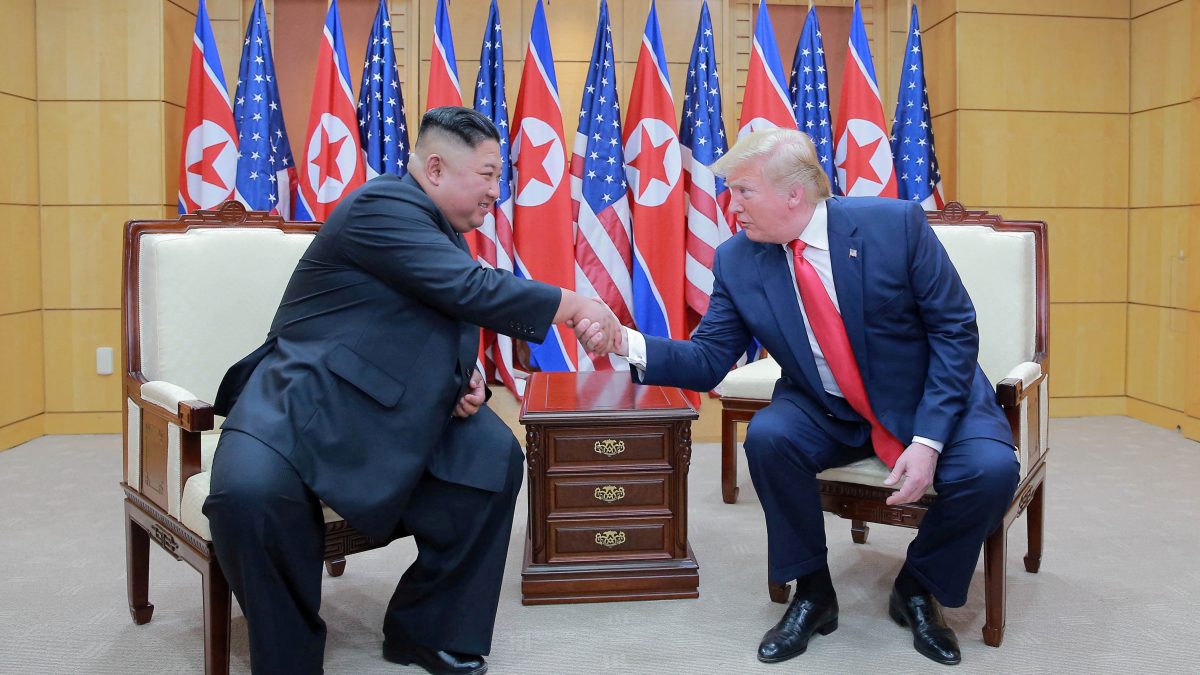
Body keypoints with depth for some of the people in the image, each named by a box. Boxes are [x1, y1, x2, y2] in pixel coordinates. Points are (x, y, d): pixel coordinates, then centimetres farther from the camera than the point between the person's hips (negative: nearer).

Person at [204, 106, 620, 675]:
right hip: (303, 400, -8)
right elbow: (470, 290, -26)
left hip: (390, 411, 8)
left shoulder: (443, 233, 12)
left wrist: (466, 382, -2)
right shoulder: (382, 204, -16)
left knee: (494, 457, -10)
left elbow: (444, 330, 20)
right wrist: (575, 307, -19)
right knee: (249, 492, -34)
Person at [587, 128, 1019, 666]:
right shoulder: (737, 261, -9)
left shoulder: (895, 223, -18)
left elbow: (955, 329, -14)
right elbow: (710, 360, -7)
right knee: (766, 436, -28)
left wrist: (927, 440, -22)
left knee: (990, 469, -27)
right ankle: (812, 594, -3)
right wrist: (631, 343, -26)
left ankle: (917, 590, 4)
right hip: (827, 413, 2)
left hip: (930, 400, -1)